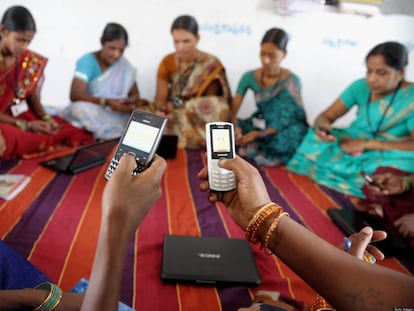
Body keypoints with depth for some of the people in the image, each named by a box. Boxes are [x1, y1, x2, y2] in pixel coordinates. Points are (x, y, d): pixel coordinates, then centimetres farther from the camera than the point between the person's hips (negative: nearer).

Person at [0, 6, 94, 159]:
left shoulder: (30, 61, 2)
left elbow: (34, 100, 6)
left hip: (27, 119, 4)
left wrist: (46, 119, -13)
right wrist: (25, 126, -24)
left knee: (78, 134, -17)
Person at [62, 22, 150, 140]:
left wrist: (130, 103, -22)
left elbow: (134, 94, 3)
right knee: (81, 107, -36)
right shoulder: (87, 61, -13)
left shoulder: (124, 66, -1)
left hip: (113, 114, 3)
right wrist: (106, 102, -37)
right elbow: (75, 95, -23)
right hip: (87, 113, -3)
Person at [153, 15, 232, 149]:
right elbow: (160, 98, -4)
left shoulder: (211, 65, -7)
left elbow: (210, 105, -7)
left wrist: (176, 105, -20)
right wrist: (161, 110, -28)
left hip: (200, 124, -2)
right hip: (171, 122, 2)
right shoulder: (167, 62, 1)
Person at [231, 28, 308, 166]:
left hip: (284, 130, -2)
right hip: (260, 125, 2)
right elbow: (233, 110, -9)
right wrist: (235, 127, -32)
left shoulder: (291, 81, -17)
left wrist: (259, 135, -31)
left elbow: (286, 120, -18)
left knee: (284, 140, -39)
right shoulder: (250, 77, -8)